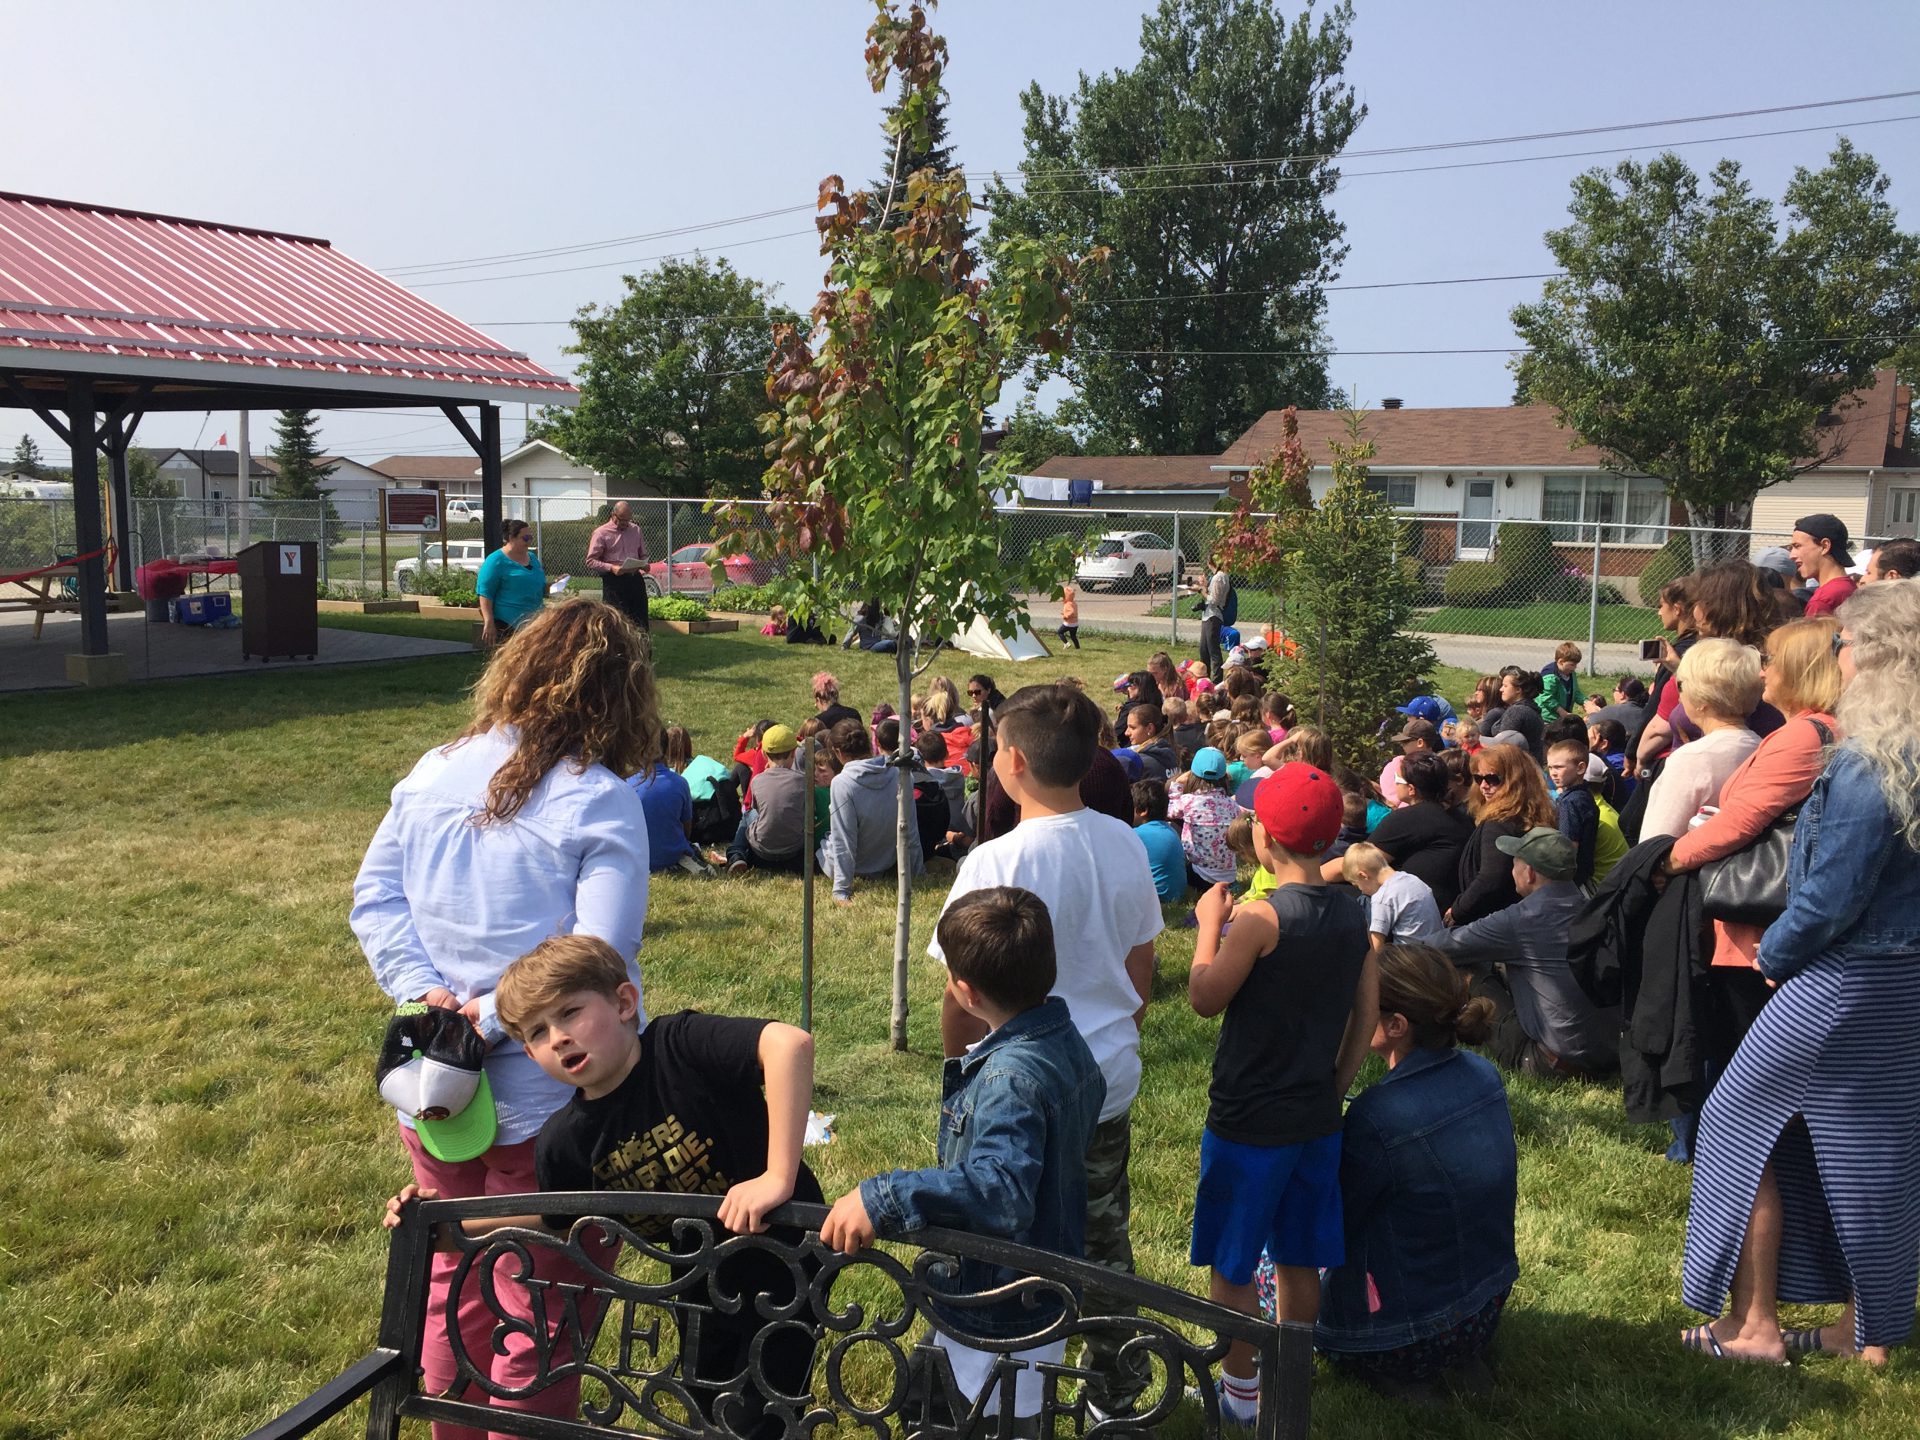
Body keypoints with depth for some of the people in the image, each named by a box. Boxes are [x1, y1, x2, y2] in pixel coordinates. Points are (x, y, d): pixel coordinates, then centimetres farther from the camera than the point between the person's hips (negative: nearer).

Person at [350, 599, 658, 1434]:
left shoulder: (432, 774, -1)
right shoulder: (600, 803, -18)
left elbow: (373, 898, 1)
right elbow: (599, 957, -26)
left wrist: (423, 990, -8)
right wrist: (495, 1015, -17)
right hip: (546, 1107, -5)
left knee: (454, 1291, 25)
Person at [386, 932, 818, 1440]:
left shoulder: (680, 1046, -28)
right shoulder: (565, 1141, -9)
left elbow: (790, 1042, -44)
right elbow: (554, 1221, 11)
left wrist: (778, 1177, -44)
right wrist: (454, 1224, -2)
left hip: (782, 1247, -6)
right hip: (703, 1278, 6)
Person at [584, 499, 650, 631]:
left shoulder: (636, 530, 15)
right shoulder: (601, 533, -2)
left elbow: (643, 555, 24)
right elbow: (591, 562, -5)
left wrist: (644, 565, 1)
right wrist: (611, 568, -20)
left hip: (635, 579, 5)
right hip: (613, 582, -5)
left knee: (641, 623, 2)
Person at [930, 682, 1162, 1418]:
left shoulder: (996, 862, -23)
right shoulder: (1126, 845, -4)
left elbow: (963, 998, -17)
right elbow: (1142, 971, 7)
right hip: (1110, 1081, 6)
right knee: (1105, 1242, 21)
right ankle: (1117, 1392, 38)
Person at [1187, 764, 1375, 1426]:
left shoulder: (1262, 917, -21)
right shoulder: (1353, 912, -1)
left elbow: (1205, 999, -13)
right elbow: (1367, 1014, 6)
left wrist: (1209, 924, -2)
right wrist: (1334, 1086, 15)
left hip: (1247, 1120, -6)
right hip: (1317, 1117, 6)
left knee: (1230, 1262, 11)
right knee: (1298, 1259, 19)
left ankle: (1240, 1390, 23)